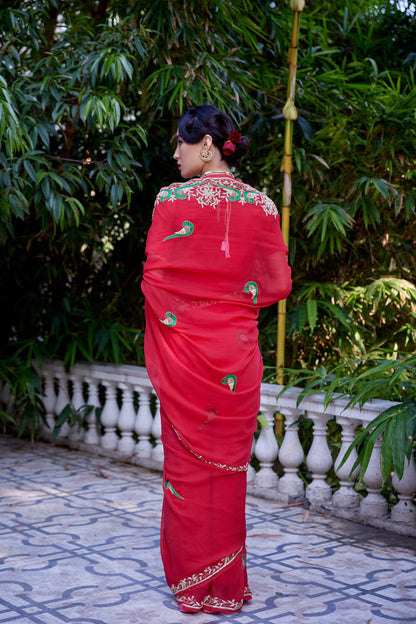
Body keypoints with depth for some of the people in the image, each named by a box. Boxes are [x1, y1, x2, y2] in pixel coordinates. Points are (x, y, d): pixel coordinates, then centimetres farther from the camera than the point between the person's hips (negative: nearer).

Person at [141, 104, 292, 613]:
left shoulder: (172, 200, -8)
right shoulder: (262, 205, 1)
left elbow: (154, 279, -8)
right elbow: (278, 285, 2)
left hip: (183, 348, -3)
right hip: (237, 352, 3)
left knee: (187, 460, 8)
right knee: (228, 461, 11)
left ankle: (190, 581, 18)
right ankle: (226, 583, 22)